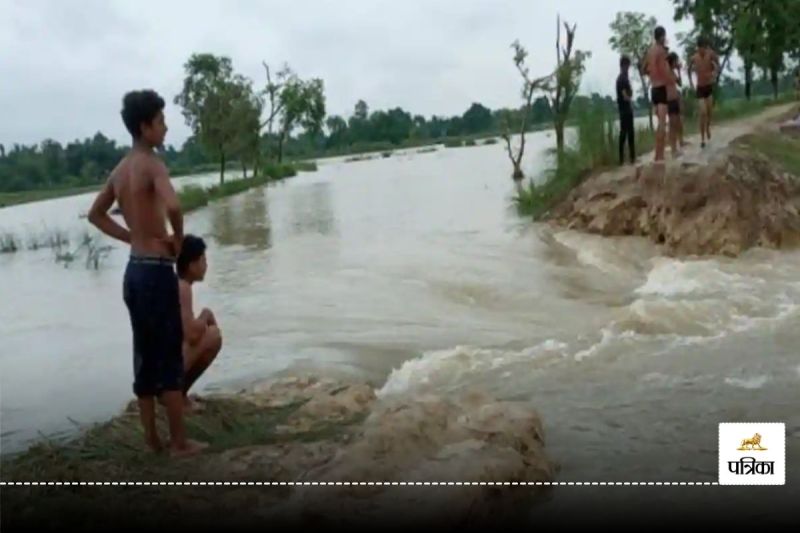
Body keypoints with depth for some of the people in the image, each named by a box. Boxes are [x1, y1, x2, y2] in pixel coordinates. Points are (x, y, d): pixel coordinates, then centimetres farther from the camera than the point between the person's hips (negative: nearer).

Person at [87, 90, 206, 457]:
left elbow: (96, 214, 24)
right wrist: (179, 239, -13)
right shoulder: (152, 164, -14)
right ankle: (179, 442, 7)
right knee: (170, 359, -1)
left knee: (145, 358, 13)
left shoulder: (121, 169, 12)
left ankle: (152, 438, 22)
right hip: (156, 272, -8)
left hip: (134, 271, 8)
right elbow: (173, 206, -33)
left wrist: (134, 238, 14)